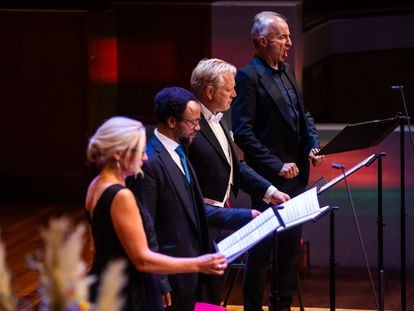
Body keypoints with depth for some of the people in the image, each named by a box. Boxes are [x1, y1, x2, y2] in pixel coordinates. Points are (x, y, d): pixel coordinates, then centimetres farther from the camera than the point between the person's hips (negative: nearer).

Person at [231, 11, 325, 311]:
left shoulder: (287, 71, 12)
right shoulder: (249, 77, -13)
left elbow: (303, 115, 21)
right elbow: (243, 132, -18)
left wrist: (313, 145, 2)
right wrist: (277, 166, -19)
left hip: (296, 173, 8)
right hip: (269, 178, -8)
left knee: (292, 242, 13)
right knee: (263, 246, -1)